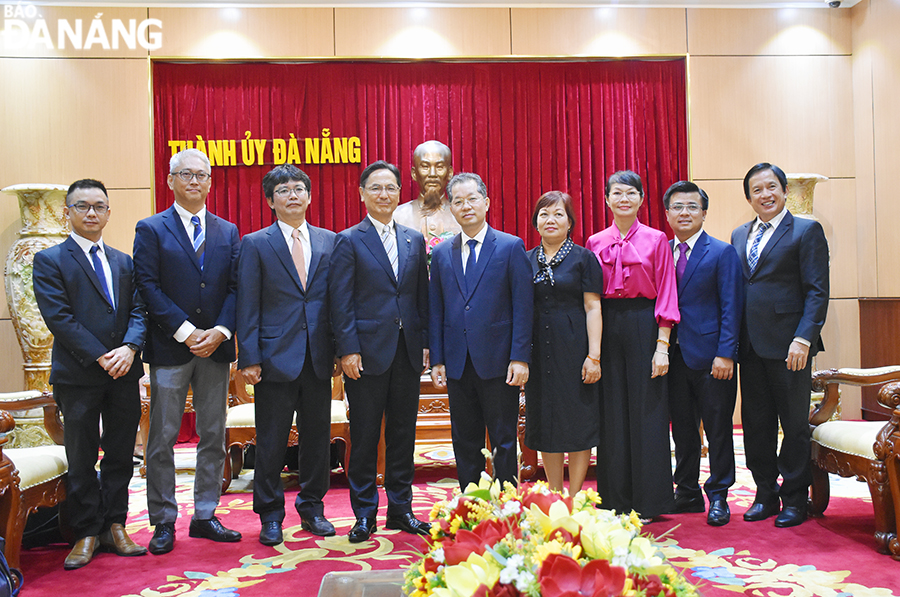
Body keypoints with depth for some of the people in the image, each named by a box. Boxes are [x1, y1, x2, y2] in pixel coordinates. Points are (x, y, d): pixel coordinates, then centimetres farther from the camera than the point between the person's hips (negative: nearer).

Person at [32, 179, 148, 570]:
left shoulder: (124, 262, 15)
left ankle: (114, 527, 20)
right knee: (81, 460, 6)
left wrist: (129, 348, -12)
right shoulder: (49, 260, 0)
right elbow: (59, 317, -10)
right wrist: (100, 357, -16)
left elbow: (138, 310, 7)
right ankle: (87, 533, 17)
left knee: (120, 456, 9)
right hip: (78, 376, -4)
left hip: (124, 375, 4)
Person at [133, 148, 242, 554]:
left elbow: (235, 287, 5)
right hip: (169, 349, -3)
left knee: (213, 437, 8)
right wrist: (187, 332, -15)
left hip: (215, 348, 3)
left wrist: (219, 331, -10)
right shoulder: (151, 230, 2)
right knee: (162, 439, 3)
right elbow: (148, 287, -7)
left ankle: (205, 516, 20)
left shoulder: (228, 231, 12)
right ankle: (163, 522, 15)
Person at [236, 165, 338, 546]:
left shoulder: (329, 242, 9)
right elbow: (247, 307, -3)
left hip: (318, 357, 3)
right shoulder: (256, 244, 1)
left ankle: (312, 508, 27)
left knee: (317, 436, 11)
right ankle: (270, 516, 20)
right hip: (277, 357, -3)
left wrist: (340, 349, 3)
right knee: (271, 441, 5)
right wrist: (249, 358, -9)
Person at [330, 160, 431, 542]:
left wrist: (426, 343, 5)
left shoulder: (414, 240, 12)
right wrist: (348, 349, -13)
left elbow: (422, 296, 12)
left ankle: (401, 508, 24)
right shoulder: (349, 241, -1)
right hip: (368, 351, -4)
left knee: (403, 433, 11)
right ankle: (364, 514, 18)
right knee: (364, 436, 5)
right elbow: (341, 302, -6)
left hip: (407, 353, 4)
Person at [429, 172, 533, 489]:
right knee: (464, 443, 12)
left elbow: (523, 307, -5)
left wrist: (520, 357, -12)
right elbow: (435, 311, 9)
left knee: (504, 441, 5)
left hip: (498, 363, -3)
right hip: (458, 364, 4)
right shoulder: (441, 253, 10)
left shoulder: (511, 247, -1)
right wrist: (437, 360, 3)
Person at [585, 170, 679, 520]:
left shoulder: (656, 241, 2)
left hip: (644, 327, -2)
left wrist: (662, 346, -9)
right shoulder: (595, 243, 8)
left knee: (646, 411, 2)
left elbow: (666, 295, -2)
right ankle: (615, 501, 18)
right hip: (606, 330, 2)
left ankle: (647, 502, 14)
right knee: (612, 414, 6)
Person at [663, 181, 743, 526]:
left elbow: (731, 307, -7)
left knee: (717, 429, 4)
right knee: (682, 428, 12)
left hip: (711, 357, -4)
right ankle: (687, 493, 25)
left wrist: (725, 354, -15)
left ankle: (718, 497, 17)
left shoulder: (722, 253, -2)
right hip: (675, 355, 4)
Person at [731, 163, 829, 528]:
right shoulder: (739, 235, 15)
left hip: (787, 346, -5)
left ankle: (795, 499, 18)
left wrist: (803, 339, -18)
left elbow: (817, 292, -8)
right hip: (750, 346, 5)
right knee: (756, 423, 11)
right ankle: (765, 494, 24)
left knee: (795, 425, 5)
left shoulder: (806, 231, -2)